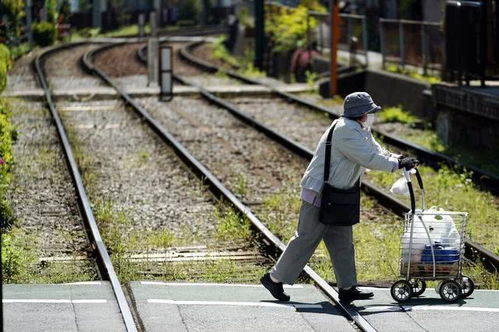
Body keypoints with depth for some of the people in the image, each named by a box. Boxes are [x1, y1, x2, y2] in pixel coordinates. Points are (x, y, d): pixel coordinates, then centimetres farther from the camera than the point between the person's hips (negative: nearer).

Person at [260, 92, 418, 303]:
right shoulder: (346, 131, -21)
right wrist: (397, 164, -16)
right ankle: (275, 278, 3)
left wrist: (398, 159, -4)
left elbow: (376, 151, 13)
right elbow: (369, 159, -24)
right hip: (319, 194, -11)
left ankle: (347, 288, 12)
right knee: (306, 239, -5)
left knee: (342, 242, 9)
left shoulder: (360, 130, 13)